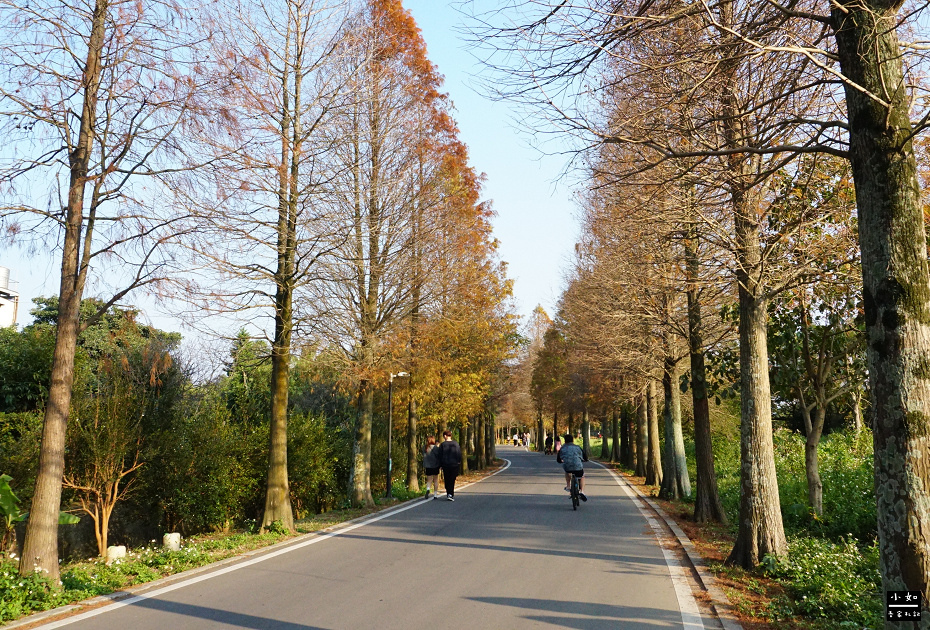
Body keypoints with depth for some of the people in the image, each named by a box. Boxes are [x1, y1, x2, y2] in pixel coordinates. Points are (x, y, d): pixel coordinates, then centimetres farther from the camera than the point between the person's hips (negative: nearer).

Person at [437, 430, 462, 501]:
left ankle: (448, 494, 11)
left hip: (445, 465, 0)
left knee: (447, 480, 12)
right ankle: (451, 495, -10)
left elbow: (440, 456, -1)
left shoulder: (442, 445, -4)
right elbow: (459, 454, 2)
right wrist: (459, 463, 12)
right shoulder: (456, 444, -2)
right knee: (452, 480, 2)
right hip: (454, 465, 0)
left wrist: (440, 465, 7)